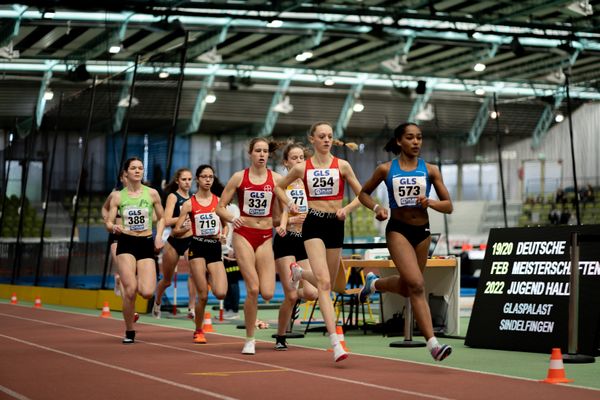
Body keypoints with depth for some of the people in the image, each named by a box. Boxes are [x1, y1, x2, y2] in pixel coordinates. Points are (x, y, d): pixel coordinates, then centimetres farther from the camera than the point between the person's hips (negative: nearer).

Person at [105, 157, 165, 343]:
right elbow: (108, 223, 5)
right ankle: (129, 332, 5)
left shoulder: (152, 193, 4)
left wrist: (159, 236, -3)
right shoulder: (118, 196, 3)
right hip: (126, 244, -1)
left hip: (146, 244, 1)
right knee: (130, 290, -15)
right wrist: (114, 227, -19)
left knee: (147, 293, -14)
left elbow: (162, 218, 14)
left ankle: (136, 281, 25)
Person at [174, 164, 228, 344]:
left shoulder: (219, 201, 6)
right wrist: (185, 228, -22)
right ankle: (198, 331, 15)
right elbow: (176, 230, 0)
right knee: (202, 295, -5)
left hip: (215, 249, 2)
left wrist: (223, 235, -5)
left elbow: (225, 224, 17)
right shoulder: (189, 204, 0)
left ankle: (208, 277, 23)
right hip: (198, 249, -2)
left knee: (221, 293, -12)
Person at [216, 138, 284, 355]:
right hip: (243, 234, -1)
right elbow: (220, 207, 4)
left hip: (265, 237, 1)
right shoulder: (239, 177, 1)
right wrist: (232, 219, -15)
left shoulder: (276, 178, 4)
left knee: (267, 293, -10)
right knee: (253, 289, -12)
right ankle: (250, 340, 2)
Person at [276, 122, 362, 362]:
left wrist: (348, 208, -10)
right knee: (324, 282, -18)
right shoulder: (302, 168, 4)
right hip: (313, 225, -3)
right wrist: (290, 204, 4)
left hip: (336, 225, 3)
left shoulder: (342, 166, 4)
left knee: (328, 283, 10)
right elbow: (279, 186, 20)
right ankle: (335, 342, -26)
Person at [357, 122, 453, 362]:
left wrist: (430, 202, -16)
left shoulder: (430, 170, 3)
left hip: (422, 231, 4)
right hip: (398, 230, -4)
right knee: (416, 284, -21)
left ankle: (374, 283, 46)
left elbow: (448, 206, 4)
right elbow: (363, 193, 13)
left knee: (407, 287, 14)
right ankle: (432, 343, -22)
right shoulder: (386, 169, -1)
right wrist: (376, 208, -6)